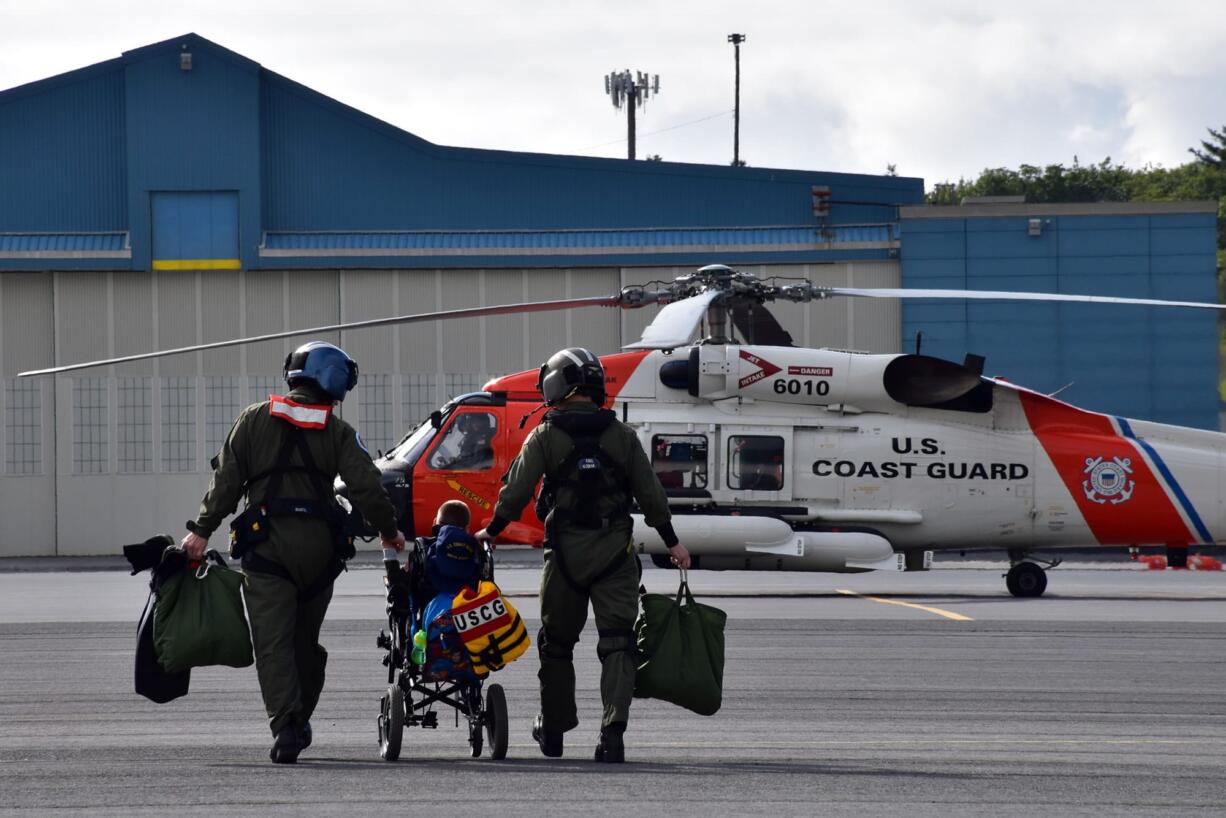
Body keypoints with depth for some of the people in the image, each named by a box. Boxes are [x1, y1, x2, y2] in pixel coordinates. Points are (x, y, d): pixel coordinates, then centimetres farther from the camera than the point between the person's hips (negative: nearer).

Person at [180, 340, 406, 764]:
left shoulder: (255, 420, 7)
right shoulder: (337, 431, 5)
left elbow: (227, 479, 2)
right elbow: (366, 486, -1)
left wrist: (202, 530, 5)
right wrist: (389, 531, 13)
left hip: (266, 543, -1)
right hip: (320, 544, 1)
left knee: (273, 642, -5)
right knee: (306, 640, 16)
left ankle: (285, 726, -18)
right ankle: (300, 720, 23)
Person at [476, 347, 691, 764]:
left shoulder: (546, 436, -3)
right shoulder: (621, 435, 4)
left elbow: (517, 490, -2)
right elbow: (650, 493, 6)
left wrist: (491, 531, 13)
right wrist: (671, 542, 16)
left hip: (565, 552, -1)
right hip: (616, 552, 1)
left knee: (556, 641, 15)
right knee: (617, 643, -2)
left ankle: (553, 729, 26)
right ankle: (613, 728, -17)